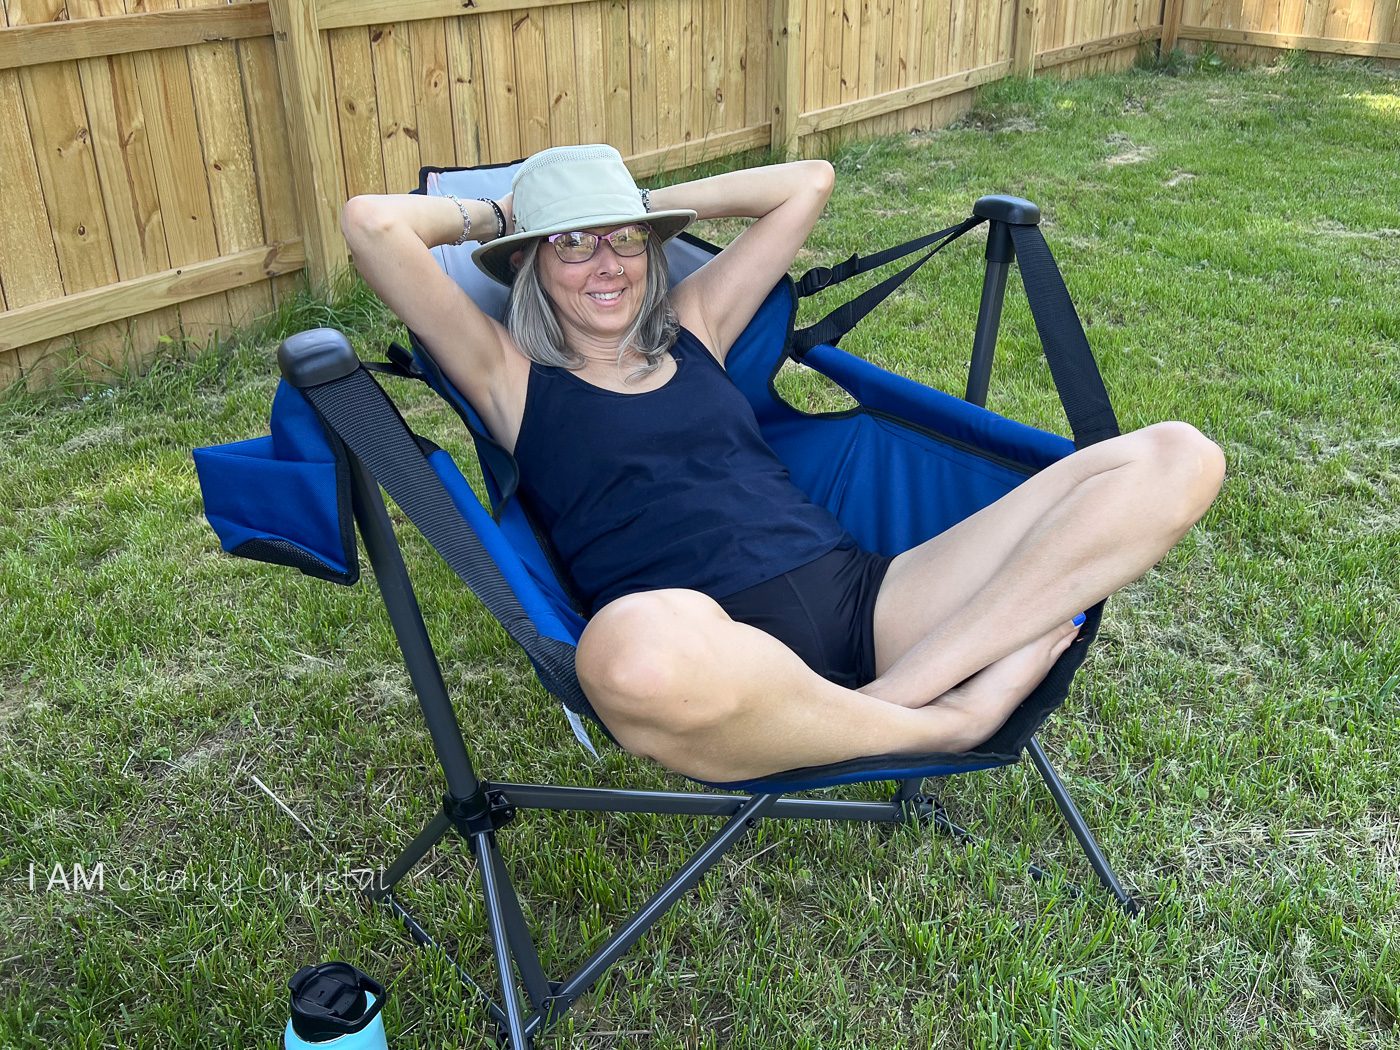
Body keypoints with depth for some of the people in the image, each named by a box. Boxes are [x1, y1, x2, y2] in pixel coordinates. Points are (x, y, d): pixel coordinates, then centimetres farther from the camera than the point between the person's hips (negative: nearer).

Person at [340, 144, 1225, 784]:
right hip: (716, 664, -5)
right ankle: (944, 720, -17)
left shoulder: (693, 329, 26)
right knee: (633, 646, -47)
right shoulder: (513, 376, 13)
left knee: (1175, 459, -5)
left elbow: (807, 184, 34)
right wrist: (496, 213, 22)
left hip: (866, 601, 6)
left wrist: (653, 202, 33)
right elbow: (371, 222, 4)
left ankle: (904, 689, -24)